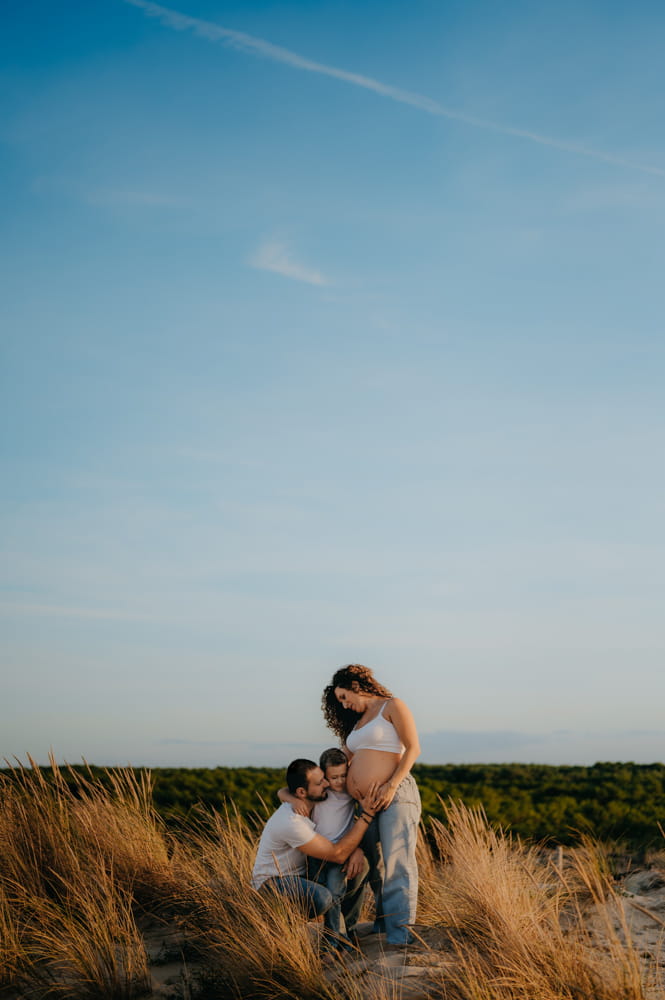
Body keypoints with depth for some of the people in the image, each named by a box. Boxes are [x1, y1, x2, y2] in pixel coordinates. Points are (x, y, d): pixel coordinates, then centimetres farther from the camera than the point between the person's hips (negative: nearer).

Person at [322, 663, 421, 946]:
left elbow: (413, 748, -8)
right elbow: (346, 758, 22)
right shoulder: (357, 721, 22)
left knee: (396, 863, -10)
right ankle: (381, 921, 17)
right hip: (365, 804, 8)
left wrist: (392, 785, -17)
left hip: (395, 795, -8)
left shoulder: (392, 707, 0)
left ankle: (399, 933, -9)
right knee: (369, 864, 8)